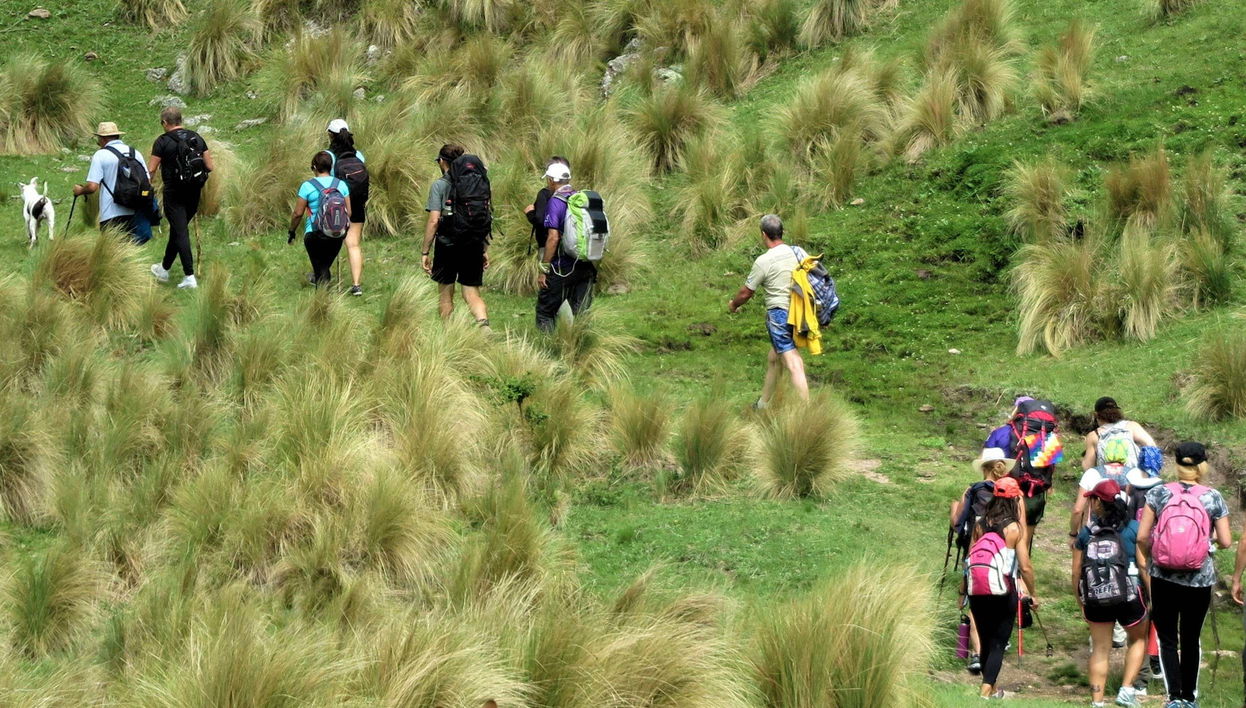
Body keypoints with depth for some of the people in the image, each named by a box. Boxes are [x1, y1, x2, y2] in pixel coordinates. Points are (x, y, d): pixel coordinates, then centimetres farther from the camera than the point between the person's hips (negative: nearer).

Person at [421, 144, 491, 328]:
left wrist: (425, 252, -8)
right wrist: (485, 249, 17)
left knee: (445, 296, 13)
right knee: (472, 294, 4)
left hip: (448, 245, -3)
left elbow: (434, 220, -13)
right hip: (474, 246, 3)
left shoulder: (440, 185, -7)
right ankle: (484, 324, -22)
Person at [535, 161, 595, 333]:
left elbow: (553, 238, -18)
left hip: (562, 269, -6)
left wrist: (543, 269, -14)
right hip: (587, 267, 7)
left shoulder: (555, 202, -12)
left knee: (545, 313, 3)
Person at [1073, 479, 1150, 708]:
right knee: (1138, 638, 21)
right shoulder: (1133, 528, -4)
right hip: (1129, 596, -1)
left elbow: (1076, 572, 2)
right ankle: (1126, 689, 10)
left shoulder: (1085, 534, 0)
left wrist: (1080, 602, 15)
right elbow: (1143, 565, -6)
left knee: (1100, 649, 11)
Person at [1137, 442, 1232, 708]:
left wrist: (1151, 556, 14)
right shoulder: (1213, 498, -4)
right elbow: (1225, 541, -3)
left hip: (1164, 576, -1)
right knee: (1191, 638, 14)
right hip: (1200, 579, 1)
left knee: (1167, 638, 4)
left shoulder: (1159, 494, -4)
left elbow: (1142, 536, -5)